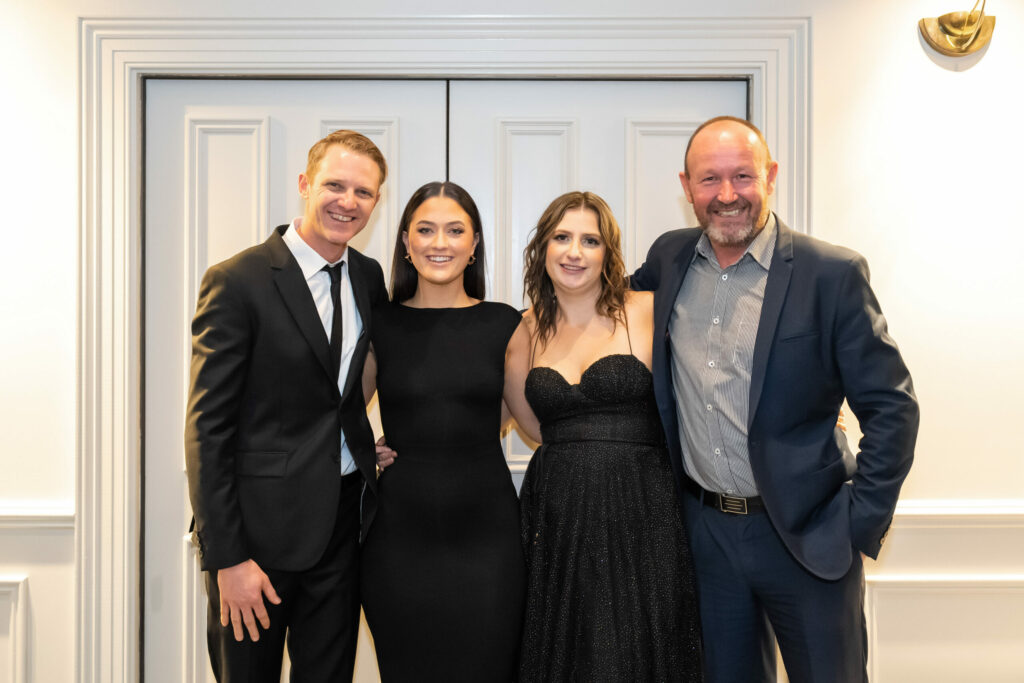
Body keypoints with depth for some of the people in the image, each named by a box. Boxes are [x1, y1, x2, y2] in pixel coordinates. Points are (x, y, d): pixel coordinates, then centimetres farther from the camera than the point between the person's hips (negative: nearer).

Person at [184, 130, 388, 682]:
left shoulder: (369, 277, 5)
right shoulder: (237, 282, -14)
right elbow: (207, 428, -14)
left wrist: (374, 447, 3)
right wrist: (226, 557, -16)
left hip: (344, 518, 6)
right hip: (260, 526, -5)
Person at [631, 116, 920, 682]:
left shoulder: (832, 273, -11)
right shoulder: (668, 258, 2)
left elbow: (891, 407, -9)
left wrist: (859, 524, -11)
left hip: (807, 536, -3)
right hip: (705, 530, 4)